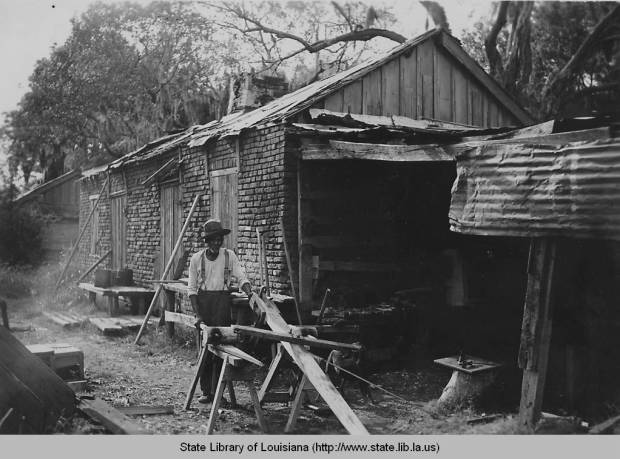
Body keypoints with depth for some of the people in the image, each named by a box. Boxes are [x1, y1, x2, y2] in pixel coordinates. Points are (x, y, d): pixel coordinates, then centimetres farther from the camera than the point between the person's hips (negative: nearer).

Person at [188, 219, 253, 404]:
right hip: (203, 301, 0)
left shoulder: (229, 256, 5)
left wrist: (249, 292, -21)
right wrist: (197, 314, -6)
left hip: (223, 301, 0)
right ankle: (206, 391, 9)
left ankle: (217, 391, 3)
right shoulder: (196, 258, 4)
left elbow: (241, 277, 0)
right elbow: (192, 289, 3)